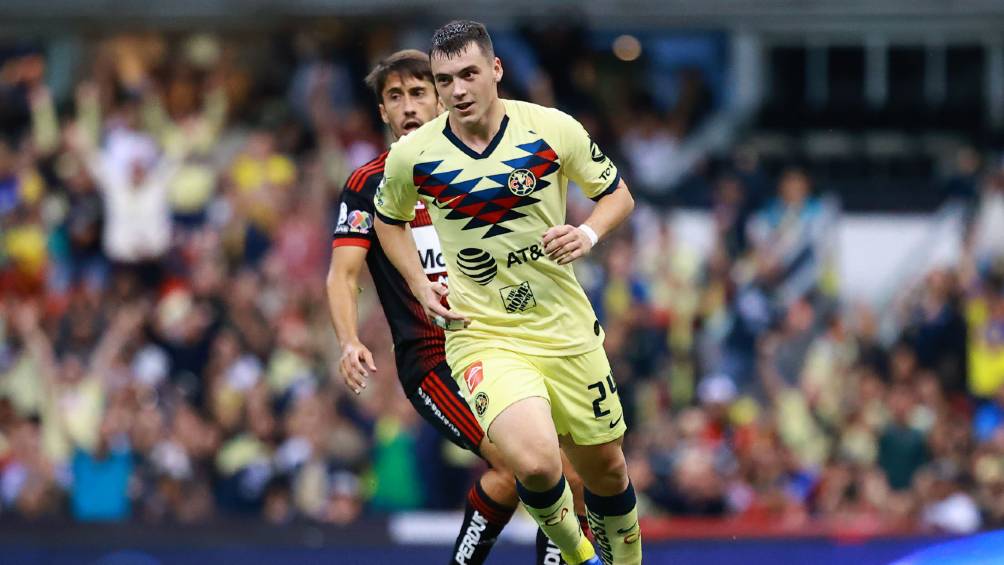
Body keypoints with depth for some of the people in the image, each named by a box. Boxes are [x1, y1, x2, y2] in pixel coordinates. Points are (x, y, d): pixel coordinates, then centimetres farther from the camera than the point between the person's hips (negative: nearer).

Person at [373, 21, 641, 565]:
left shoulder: (553, 129, -7)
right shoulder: (412, 155, -6)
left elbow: (617, 193, 8)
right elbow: (389, 220, 16)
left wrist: (588, 233, -12)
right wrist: (420, 284, 2)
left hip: (567, 330, 2)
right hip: (482, 334, -2)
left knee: (605, 468, 11)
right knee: (536, 463, -24)